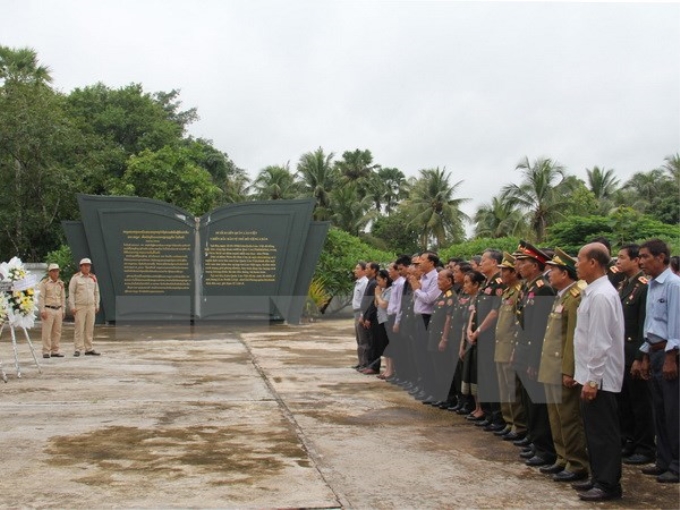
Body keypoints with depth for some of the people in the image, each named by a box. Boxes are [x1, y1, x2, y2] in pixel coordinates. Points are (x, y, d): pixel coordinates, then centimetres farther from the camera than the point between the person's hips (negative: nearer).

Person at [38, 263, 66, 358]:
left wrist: (63, 311, 11)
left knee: (57, 331, 5)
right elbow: (40, 297, -9)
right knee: (47, 331, -6)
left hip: (58, 310, 5)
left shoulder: (61, 283, 11)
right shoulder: (44, 283, -5)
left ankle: (55, 351, 10)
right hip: (48, 310, -5)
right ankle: (46, 352, -2)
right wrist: (42, 311, -15)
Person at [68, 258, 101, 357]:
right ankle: (78, 349, -1)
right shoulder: (75, 278, -3)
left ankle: (89, 349, 10)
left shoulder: (93, 278, 10)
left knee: (90, 329, 5)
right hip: (79, 307, -4)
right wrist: (72, 307, -11)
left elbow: (96, 292, 16)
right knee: (79, 328, -5)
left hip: (91, 307, 4)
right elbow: (71, 293, -5)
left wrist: (97, 305, 11)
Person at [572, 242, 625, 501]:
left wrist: (592, 379, -21)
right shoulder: (592, 292, 11)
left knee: (603, 431, 0)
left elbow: (600, 343, -22)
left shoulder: (601, 295, -19)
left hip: (599, 377, -10)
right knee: (595, 430, 17)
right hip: (592, 375, 10)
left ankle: (608, 484, 9)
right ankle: (599, 478, 27)